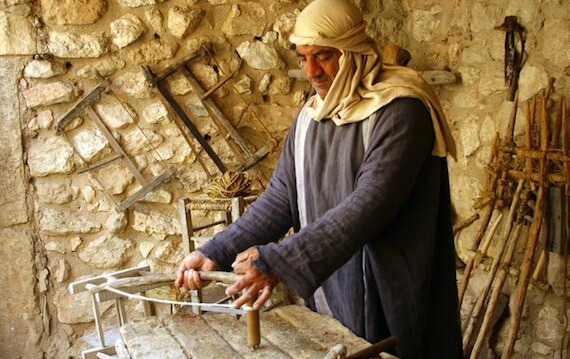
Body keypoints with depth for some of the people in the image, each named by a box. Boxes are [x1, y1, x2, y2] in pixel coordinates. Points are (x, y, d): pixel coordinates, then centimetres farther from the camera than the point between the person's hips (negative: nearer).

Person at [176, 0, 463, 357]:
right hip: (329, 290, 6)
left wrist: (278, 261, -32)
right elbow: (280, 197, 3)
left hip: (390, 297, -5)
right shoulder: (311, 117, 5)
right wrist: (215, 254, -7)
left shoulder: (400, 110, -16)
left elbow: (370, 204, -26)